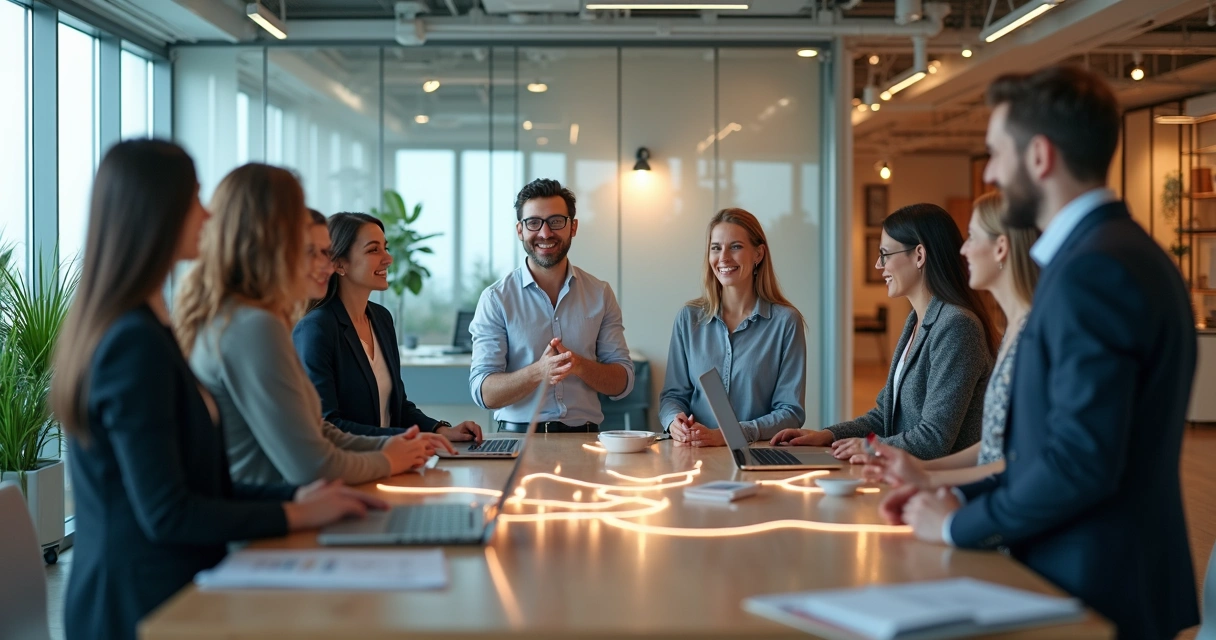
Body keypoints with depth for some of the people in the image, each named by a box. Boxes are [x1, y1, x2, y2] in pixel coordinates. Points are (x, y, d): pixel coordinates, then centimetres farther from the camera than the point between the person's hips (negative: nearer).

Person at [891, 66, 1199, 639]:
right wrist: (963, 497, 9)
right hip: (1115, 578, 9)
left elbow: (1081, 462, -25)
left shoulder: (1092, 269, -20)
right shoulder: (1120, 253, 11)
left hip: (1094, 592, -9)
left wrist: (959, 524, -11)